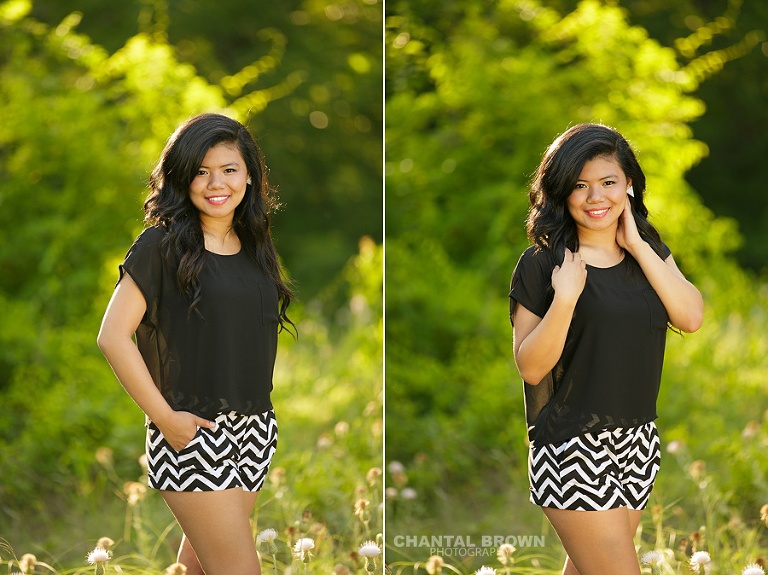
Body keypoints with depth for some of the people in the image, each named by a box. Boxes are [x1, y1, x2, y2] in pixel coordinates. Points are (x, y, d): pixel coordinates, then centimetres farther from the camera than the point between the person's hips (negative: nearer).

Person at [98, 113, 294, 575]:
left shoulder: (255, 246, 11)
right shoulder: (163, 245, -8)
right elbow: (113, 336, -13)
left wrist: (261, 422, 12)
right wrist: (165, 417, -15)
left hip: (253, 430, 6)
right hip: (193, 430, -6)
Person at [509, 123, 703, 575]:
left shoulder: (649, 252, 7)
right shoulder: (541, 264, -8)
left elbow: (692, 318, -7)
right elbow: (530, 367, -10)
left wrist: (638, 246, -9)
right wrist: (564, 299, -24)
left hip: (637, 442, 5)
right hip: (573, 447, -5)